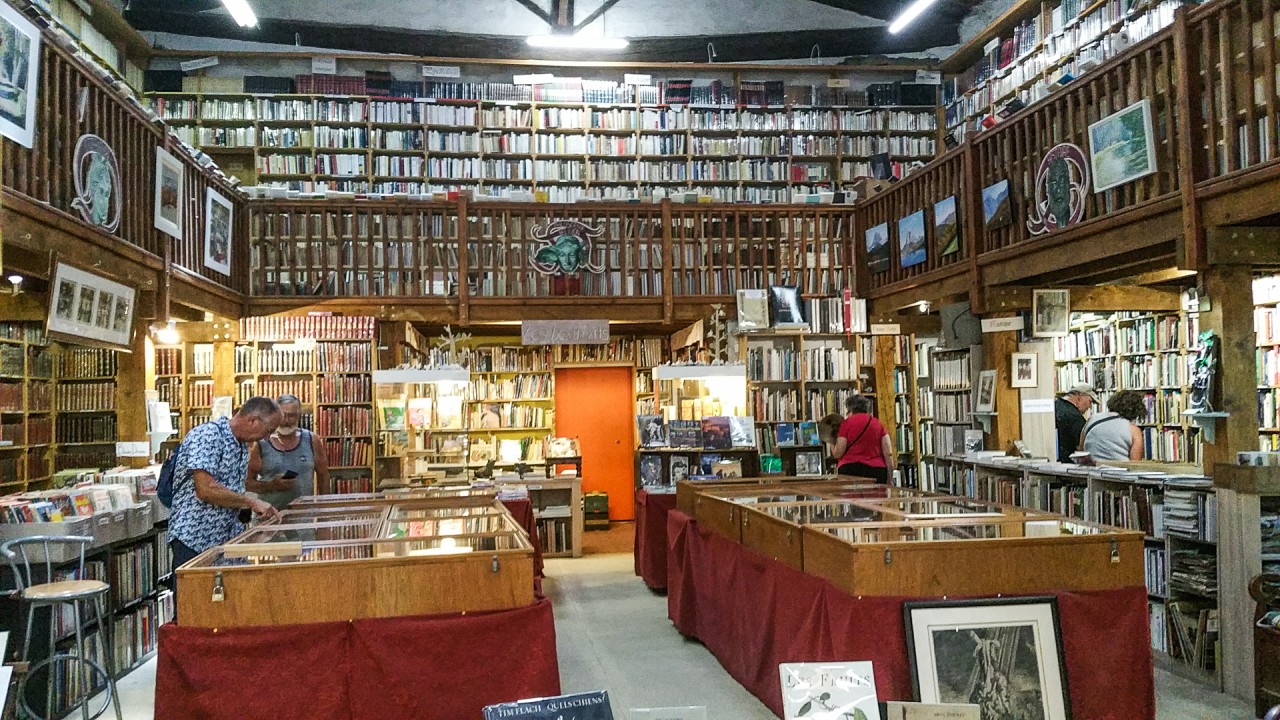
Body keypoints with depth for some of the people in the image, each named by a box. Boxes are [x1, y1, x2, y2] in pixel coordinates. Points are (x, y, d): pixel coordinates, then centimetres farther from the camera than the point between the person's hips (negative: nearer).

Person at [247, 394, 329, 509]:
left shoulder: (312, 440, 3)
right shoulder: (261, 444, -1)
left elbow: (323, 475, 12)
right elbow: (247, 483, 2)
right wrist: (271, 486, -13)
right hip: (270, 512, -1)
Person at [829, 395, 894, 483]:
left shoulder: (847, 422, 2)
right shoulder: (878, 423, 11)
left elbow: (838, 453, -2)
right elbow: (888, 453, 5)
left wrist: (832, 447, 19)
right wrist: (889, 478, 9)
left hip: (851, 470, -3)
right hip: (877, 470, 3)